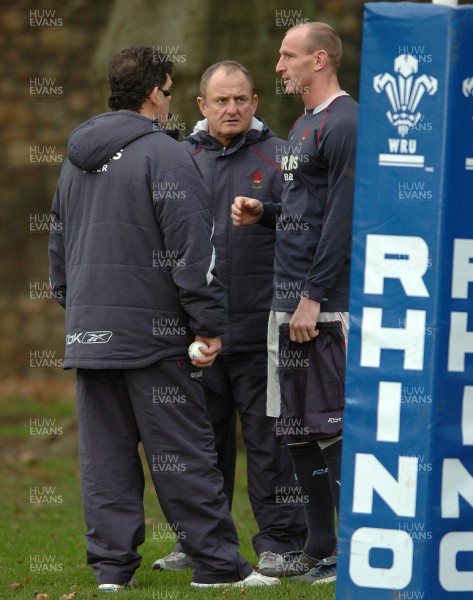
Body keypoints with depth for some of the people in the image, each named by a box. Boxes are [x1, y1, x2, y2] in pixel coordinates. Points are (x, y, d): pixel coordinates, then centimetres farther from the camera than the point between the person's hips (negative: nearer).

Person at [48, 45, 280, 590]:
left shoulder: (76, 161, 16)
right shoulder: (163, 155, -10)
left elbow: (58, 248, 24)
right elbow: (192, 249, -14)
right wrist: (209, 325, -11)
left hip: (89, 334, 7)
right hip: (152, 333, -7)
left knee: (105, 456, 7)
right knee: (182, 454, -3)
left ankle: (112, 566, 5)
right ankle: (217, 563, 0)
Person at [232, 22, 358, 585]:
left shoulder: (345, 125, -12)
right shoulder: (301, 127, 19)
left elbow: (341, 219, -18)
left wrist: (313, 297, -20)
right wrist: (261, 212, 9)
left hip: (326, 306, -10)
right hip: (289, 304, 10)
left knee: (333, 430, -8)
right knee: (297, 428, 11)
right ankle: (319, 548, 18)